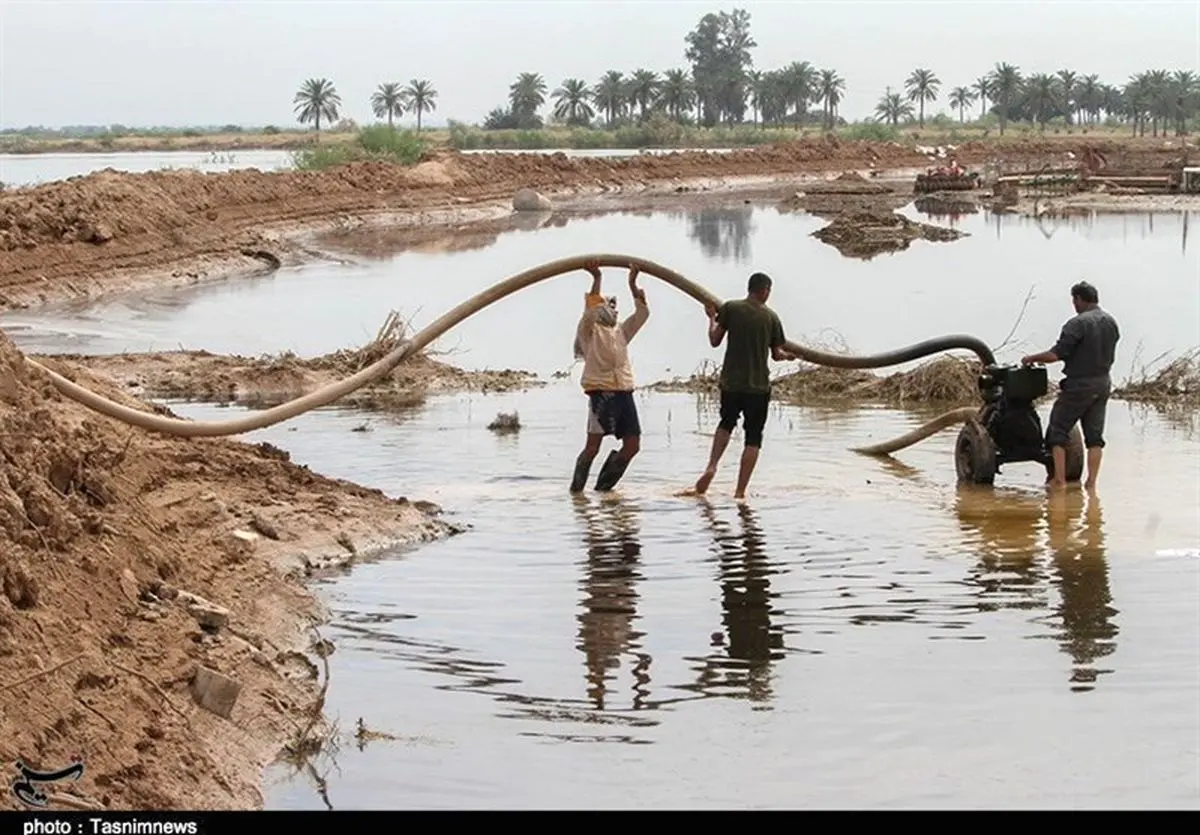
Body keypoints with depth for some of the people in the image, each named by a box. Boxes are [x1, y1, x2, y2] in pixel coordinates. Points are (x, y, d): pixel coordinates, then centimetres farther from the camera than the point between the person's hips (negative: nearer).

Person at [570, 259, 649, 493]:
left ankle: (603, 486, 15)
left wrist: (633, 284, 16)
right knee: (593, 445, -11)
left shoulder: (620, 332, 23)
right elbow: (590, 310, -14)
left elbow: (642, 313, 22)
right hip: (602, 392, -7)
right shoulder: (590, 332, 4)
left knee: (632, 445, 2)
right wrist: (596, 279, -17)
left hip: (624, 392, 7)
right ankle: (576, 489, -1)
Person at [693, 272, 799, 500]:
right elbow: (777, 354, 2)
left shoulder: (730, 308, -4)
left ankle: (712, 466, 5)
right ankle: (740, 491, 2)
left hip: (731, 381, 2)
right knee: (753, 438, 7)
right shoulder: (771, 317, -2)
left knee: (727, 422, 26)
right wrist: (787, 355, 24)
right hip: (759, 386, -1)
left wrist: (712, 318, 17)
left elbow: (714, 340, 0)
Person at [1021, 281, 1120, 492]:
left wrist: (1032, 358, -5)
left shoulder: (1078, 323, -17)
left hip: (1079, 385, -7)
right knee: (1095, 435, 9)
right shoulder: (1111, 322, 7)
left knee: (1057, 431, 3)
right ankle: (1091, 482, 6)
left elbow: (1056, 354, -19)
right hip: (1103, 384, 7)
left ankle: (1059, 480, 0)